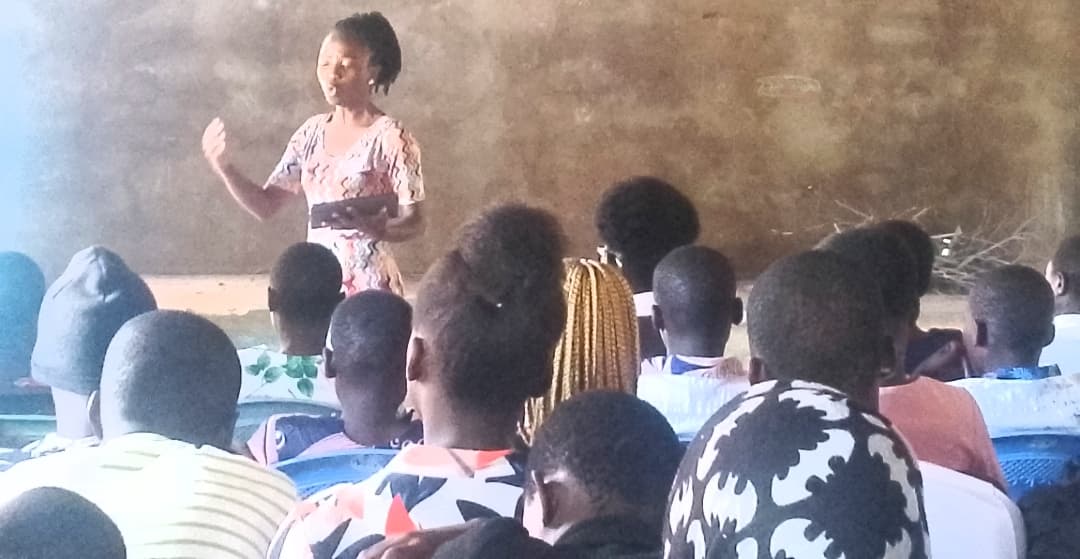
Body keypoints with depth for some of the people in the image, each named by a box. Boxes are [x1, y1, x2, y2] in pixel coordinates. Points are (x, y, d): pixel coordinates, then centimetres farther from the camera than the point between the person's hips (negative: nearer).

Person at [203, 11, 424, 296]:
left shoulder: (389, 137, -10)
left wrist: (369, 225, -30)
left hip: (369, 287, -6)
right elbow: (265, 205, 8)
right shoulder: (313, 131, 7)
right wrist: (223, 167, -7)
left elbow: (413, 223, -11)